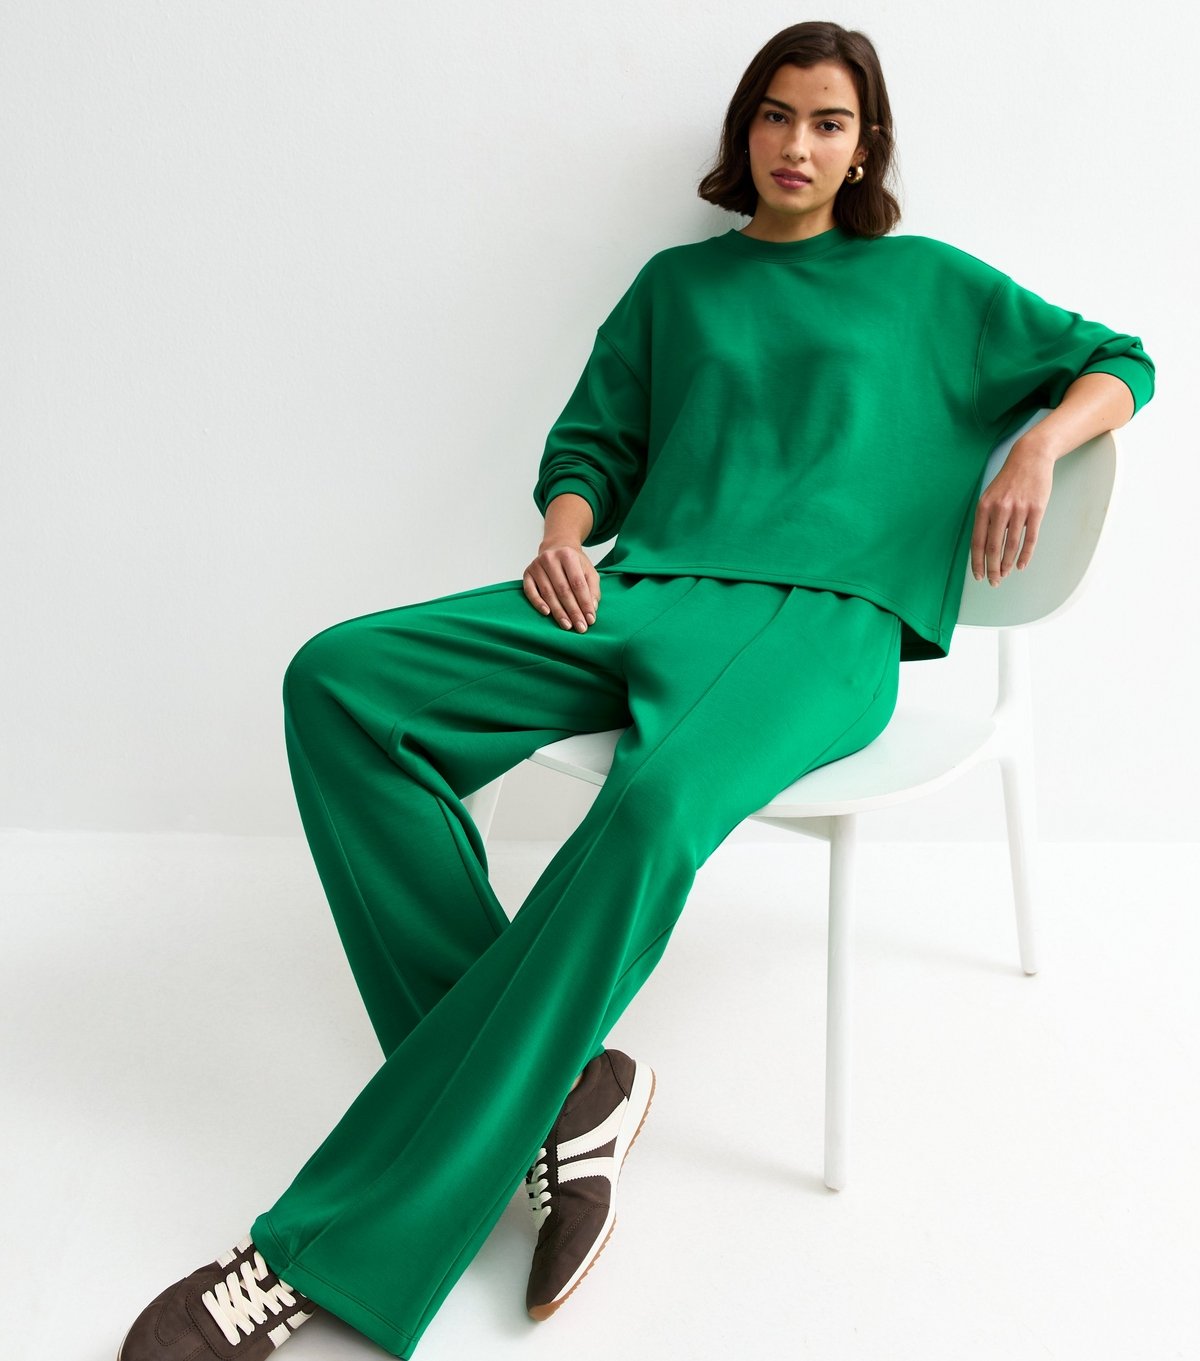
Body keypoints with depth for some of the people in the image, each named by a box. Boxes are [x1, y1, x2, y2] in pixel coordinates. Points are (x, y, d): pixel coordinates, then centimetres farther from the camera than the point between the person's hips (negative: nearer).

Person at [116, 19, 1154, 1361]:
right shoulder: (677, 284, 26)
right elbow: (591, 444, 24)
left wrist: (1036, 445, 2)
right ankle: (560, 1081, -24)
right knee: (338, 681, -22)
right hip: (643, 591, 4)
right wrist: (565, 531, 1)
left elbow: (1119, 363, 24)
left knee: (654, 807, -39)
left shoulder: (925, 283, 21)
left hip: (820, 622, -3)